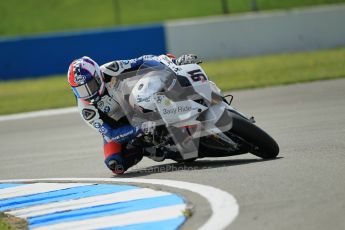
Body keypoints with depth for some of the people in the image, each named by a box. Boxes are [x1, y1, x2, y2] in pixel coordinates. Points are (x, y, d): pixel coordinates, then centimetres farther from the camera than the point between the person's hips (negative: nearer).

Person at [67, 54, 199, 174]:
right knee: (115, 165, -25)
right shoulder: (86, 109, -26)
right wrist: (140, 128, -46)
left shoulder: (108, 71, -24)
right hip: (117, 127, -2)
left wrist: (176, 61, -32)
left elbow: (144, 61, -20)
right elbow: (110, 134, -31)